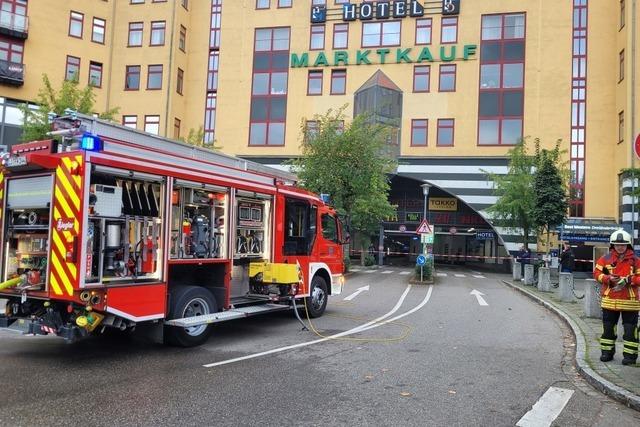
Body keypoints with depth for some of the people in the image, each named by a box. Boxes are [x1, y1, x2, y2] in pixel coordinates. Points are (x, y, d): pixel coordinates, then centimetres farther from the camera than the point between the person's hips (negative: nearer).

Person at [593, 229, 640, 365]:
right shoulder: (605, 259, 4)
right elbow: (597, 273, 3)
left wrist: (629, 280, -18)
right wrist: (608, 278, -14)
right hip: (609, 300, 2)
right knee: (608, 327, 11)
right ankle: (607, 351, 23)